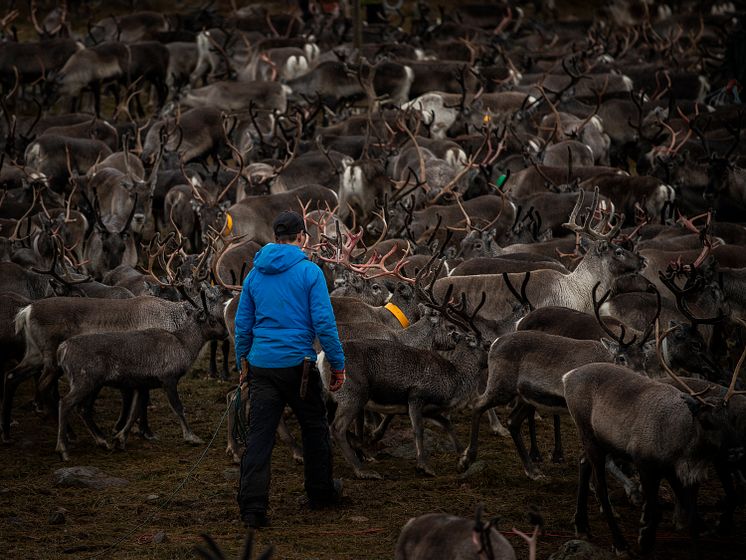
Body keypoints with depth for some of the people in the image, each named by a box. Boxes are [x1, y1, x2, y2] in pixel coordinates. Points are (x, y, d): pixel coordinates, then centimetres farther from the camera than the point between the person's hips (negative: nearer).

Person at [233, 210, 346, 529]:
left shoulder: (254, 275, 8)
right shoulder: (309, 272, -6)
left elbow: (242, 325, 13)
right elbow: (324, 323, -10)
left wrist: (243, 364, 24)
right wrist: (338, 366, -3)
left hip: (261, 367, 3)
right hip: (298, 364, -3)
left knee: (259, 435, -1)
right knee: (314, 429, 17)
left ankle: (252, 508, -9)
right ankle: (321, 493, 30)